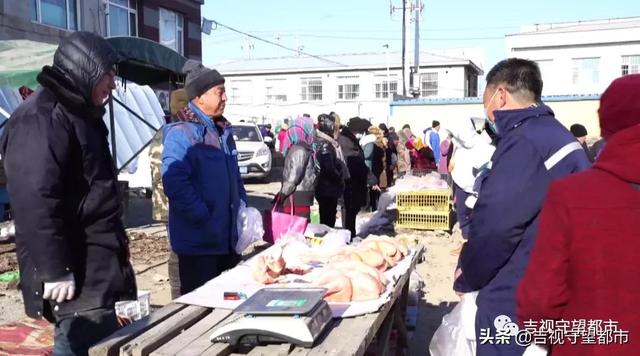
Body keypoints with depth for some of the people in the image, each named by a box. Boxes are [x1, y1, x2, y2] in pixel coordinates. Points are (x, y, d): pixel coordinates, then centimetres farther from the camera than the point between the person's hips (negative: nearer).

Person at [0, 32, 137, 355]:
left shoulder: (80, 114, 17)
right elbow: (36, 201, -23)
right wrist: (54, 269, -23)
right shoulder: (41, 119, -15)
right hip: (77, 270, -10)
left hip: (100, 264, 10)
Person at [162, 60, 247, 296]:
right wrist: (203, 216, -23)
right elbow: (174, 183, -26)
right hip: (198, 239, -8)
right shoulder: (182, 133, -16)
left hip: (228, 237, 8)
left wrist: (243, 206, 10)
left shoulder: (224, 131, 13)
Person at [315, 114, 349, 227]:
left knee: (328, 220, 16)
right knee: (327, 222, -1)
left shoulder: (329, 143, 13)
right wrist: (341, 181, -10)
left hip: (329, 189, 9)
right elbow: (330, 169, -24)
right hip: (328, 190, -9)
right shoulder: (325, 145, -17)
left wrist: (340, 182, 6)